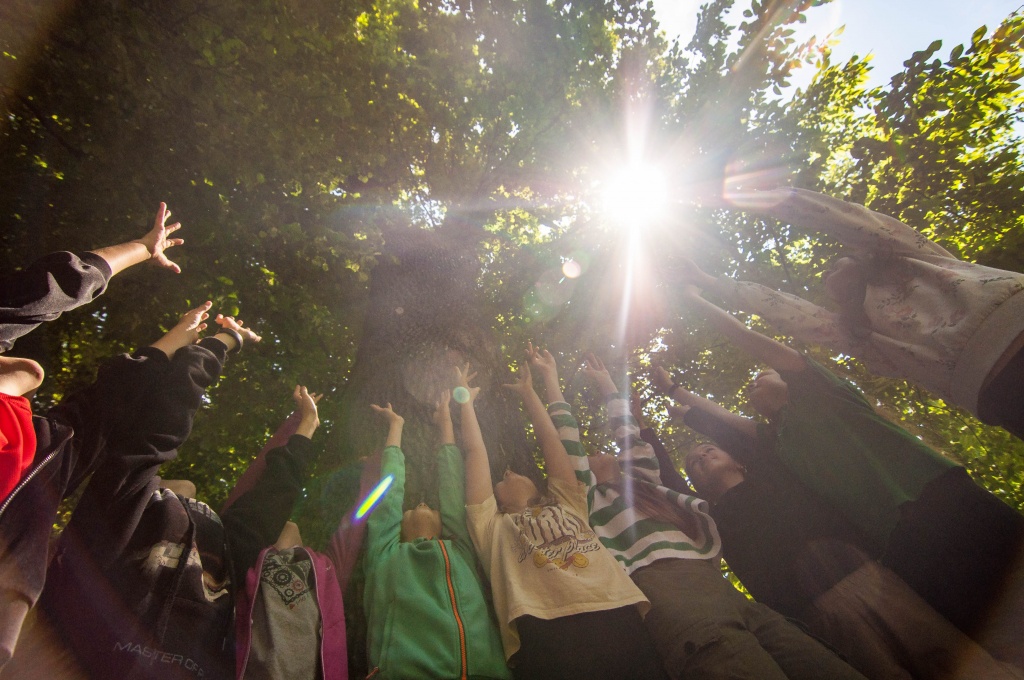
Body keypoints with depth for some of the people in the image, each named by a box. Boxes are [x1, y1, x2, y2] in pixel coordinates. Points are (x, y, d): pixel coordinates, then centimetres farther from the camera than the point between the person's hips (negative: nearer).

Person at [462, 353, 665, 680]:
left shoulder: (568, 505, 32)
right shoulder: (493, 526, 26)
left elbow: (551, 441, 34)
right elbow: (476, 452, 25)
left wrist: (528, 392, 42)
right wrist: (466, 400, 35)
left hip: (620, 620, 3)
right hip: (547, 633, -3)